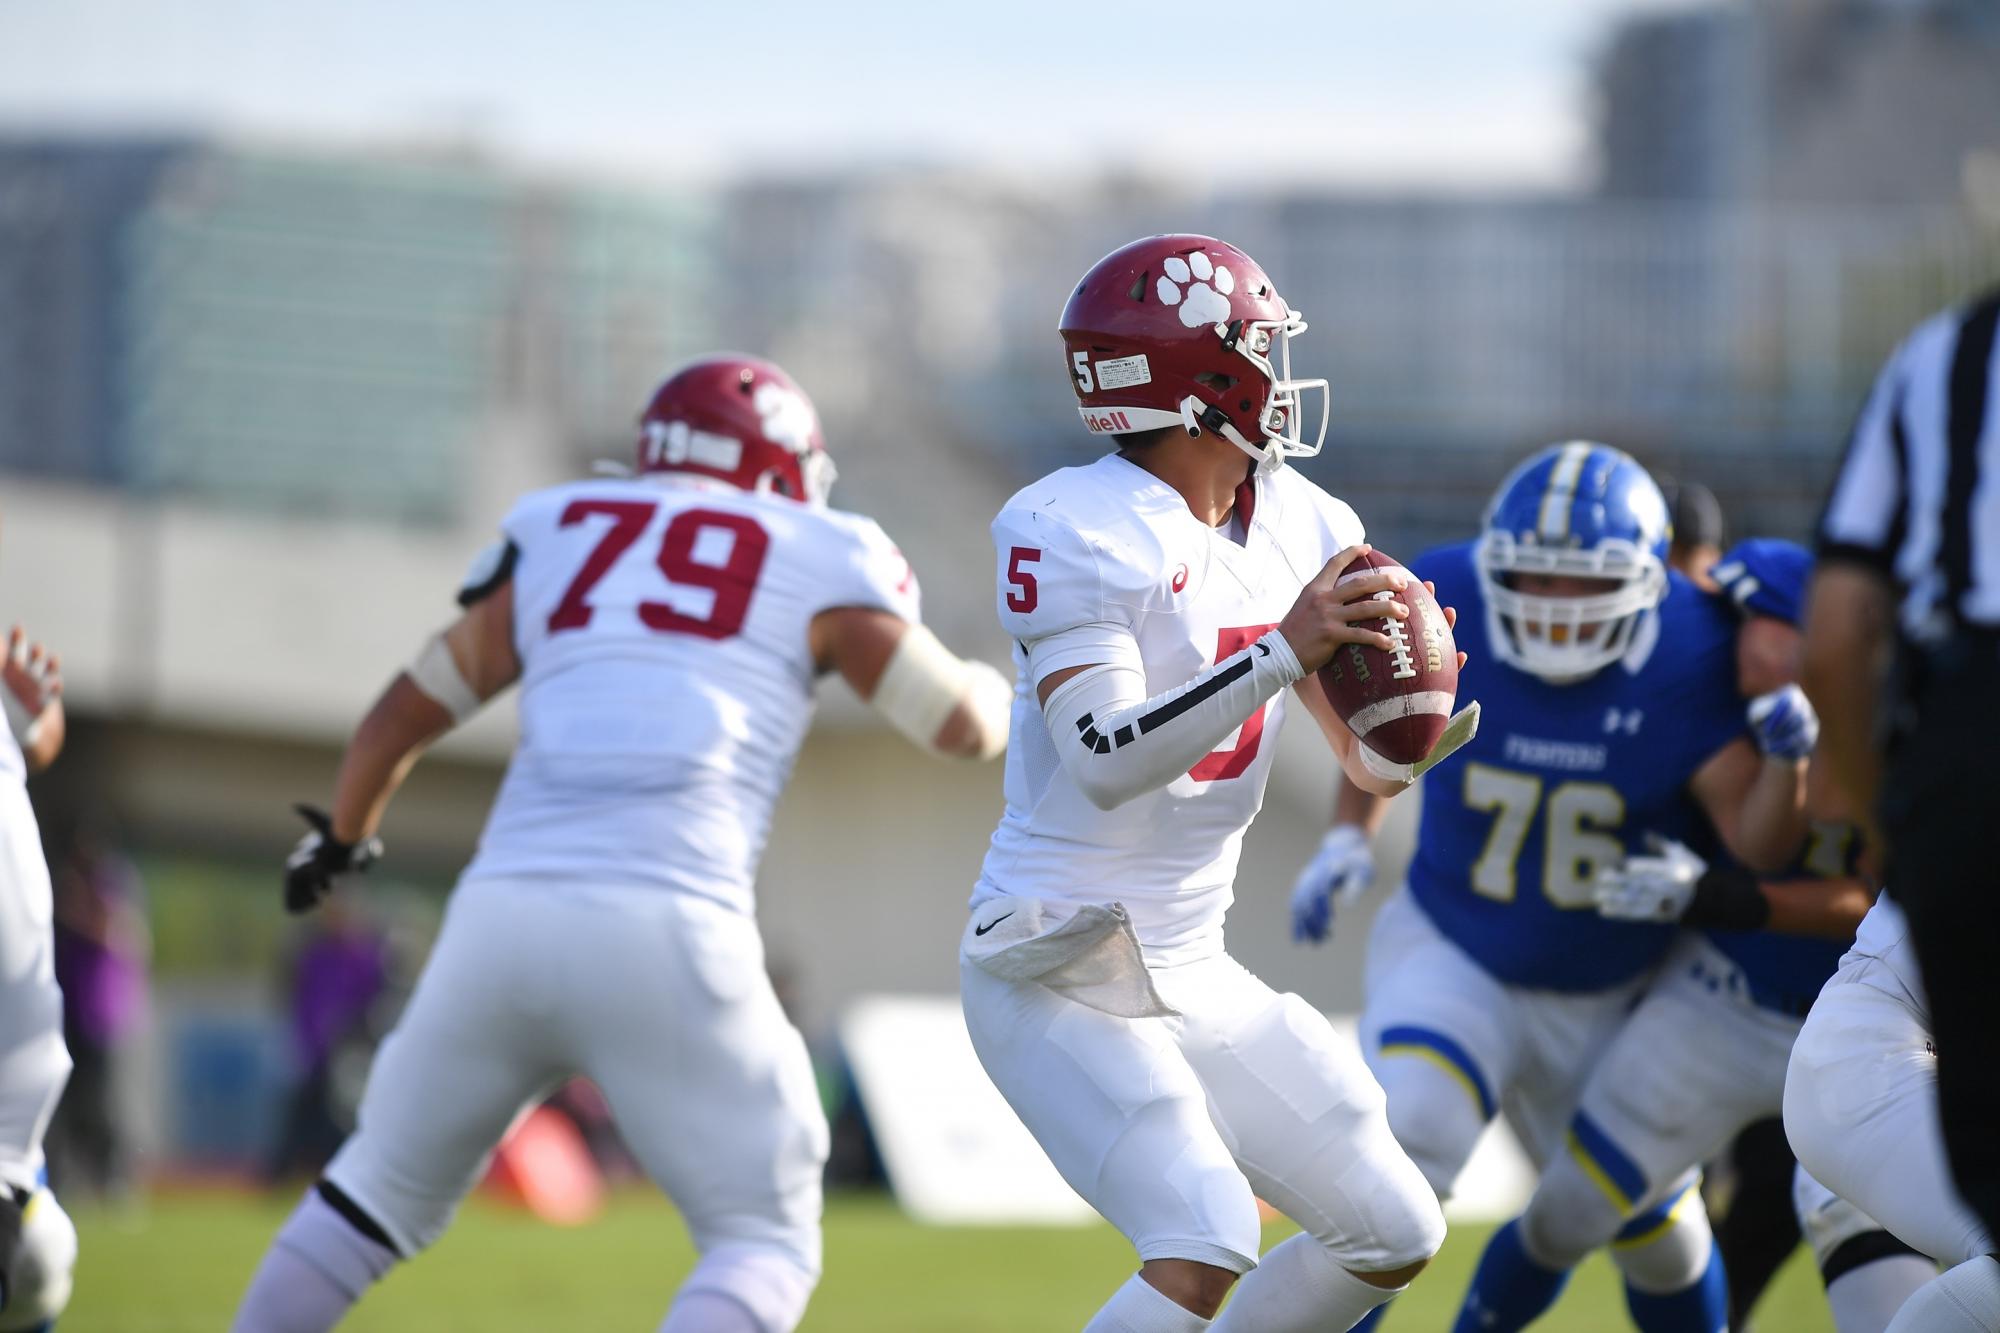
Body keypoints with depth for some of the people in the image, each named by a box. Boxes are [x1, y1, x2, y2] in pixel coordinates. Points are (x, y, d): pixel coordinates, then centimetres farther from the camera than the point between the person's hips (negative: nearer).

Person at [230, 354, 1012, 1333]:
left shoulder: (554, 544, 22)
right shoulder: (815, 566, 12)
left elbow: (403, 715, 30)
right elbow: (964, 728, 20)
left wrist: (345, 834, 49)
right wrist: (998, 689, 45)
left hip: (505, 916, 4)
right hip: (664, 934, -4)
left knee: (384, 1188, 24)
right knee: (765, 1244, 9)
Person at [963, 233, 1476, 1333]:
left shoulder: (1301, 530, 6)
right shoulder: (1080, 532, -18)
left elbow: (1378, 766, 10)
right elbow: (1107, 765, -28)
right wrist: (1282, 653, -33)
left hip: (1193, 973, 9)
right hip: (1059, 978, -9)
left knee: (1395, 1238, 9)